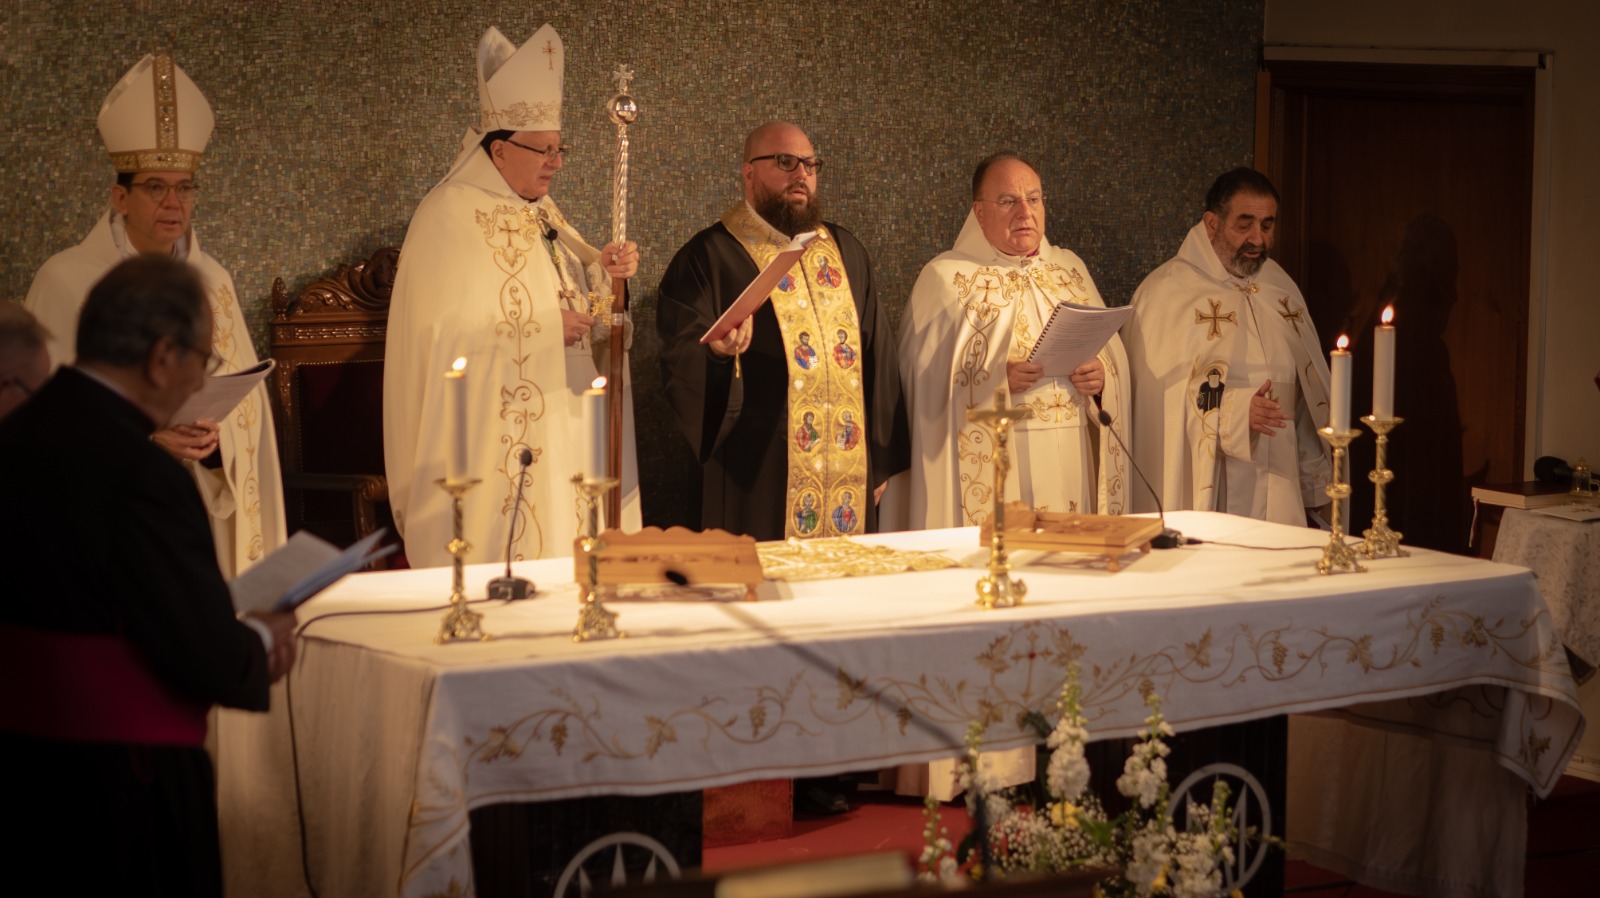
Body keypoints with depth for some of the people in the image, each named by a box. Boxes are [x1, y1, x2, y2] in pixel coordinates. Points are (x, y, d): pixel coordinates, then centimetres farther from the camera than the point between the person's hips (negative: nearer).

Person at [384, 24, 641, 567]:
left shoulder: (541, 211, 12)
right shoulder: (448, 217, -12)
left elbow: (564, 290, 17)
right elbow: (444, 337, -17)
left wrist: (600, 272, -4)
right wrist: (542, 332, -17)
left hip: (558, 426, 8)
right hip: (492, 450, -8)